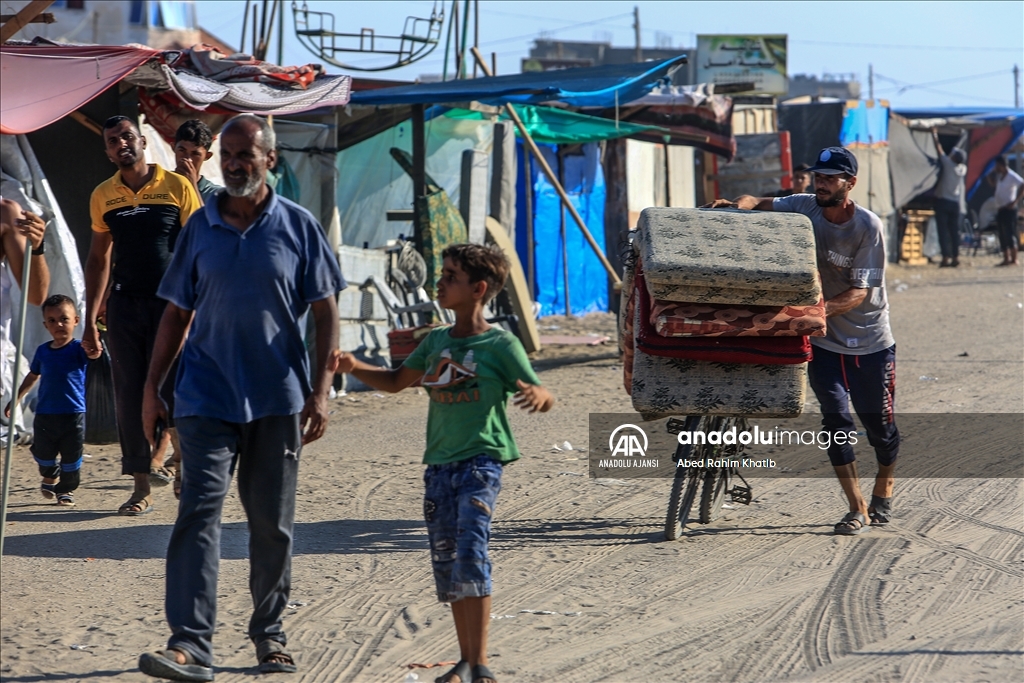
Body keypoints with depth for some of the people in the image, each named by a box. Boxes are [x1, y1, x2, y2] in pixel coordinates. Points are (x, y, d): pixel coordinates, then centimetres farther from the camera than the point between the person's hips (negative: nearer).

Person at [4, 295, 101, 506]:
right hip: (45, 415, 4)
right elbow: (33, 376, 23)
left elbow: (92, 354, -30)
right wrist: (17, 398, 24)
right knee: (42, 453, 10)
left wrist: (93, 350, -54)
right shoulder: (43, 351, 7)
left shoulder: (77, 349, -7)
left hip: (73, 415, -4)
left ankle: (66, 490, 18)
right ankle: (50, 477, 39)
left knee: (71, 457, 1)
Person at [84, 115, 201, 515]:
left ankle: (157, 455, 11)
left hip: (171, 300, -3)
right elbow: (98, 258, 15)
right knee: (129, 395, 2)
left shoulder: (176, 187, -1)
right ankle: (142, 487, 6)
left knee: (167, 385, -11)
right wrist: (90, 322, 12)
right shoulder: (103, 196, 8)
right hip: (125, 302, 3)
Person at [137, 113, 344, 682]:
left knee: (272, 522, 9)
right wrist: (152, 386, 7)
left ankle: (269, 634, 24)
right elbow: (177, 314, 11)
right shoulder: (199, 228, 5)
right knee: (198, 511, -11)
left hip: (278, 399, 0)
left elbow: (324, 313, 2)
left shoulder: (299, 227, 1)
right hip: (207, 395, 0)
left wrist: (320, 390, -6)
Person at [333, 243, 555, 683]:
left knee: (470, 553, -18)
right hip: (439, 463, 7)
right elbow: (397, 381, 23)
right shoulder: (436, 341, 11)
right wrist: (355, 367, 6)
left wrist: (536, 396, -29)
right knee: (445, 561, 7)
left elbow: (544, 397, -5)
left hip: (481, 461, -6)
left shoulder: (500, 345, -6)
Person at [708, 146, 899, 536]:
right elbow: (757, 204, 4)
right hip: (823, 342, 2)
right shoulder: (805, 209, -6)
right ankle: (857, 510, -3)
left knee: (880, 427, 7)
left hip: (870, 343, -2)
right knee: (835, 419, -10)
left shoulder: (868, 227, -17)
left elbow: (860, 292, -22)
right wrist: (739, 205, -20)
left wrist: (824, 309, -39)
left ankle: (883, 494, 34)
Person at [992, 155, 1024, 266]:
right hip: (1001, 209, 9)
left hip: (1009, 209, -9)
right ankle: (1006, 259, 13)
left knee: (1010, 234, -10)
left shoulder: (1012, 176, -12)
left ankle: (1014, 259, -8)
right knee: (1003, 236, 9)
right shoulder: (999, 176, 13)